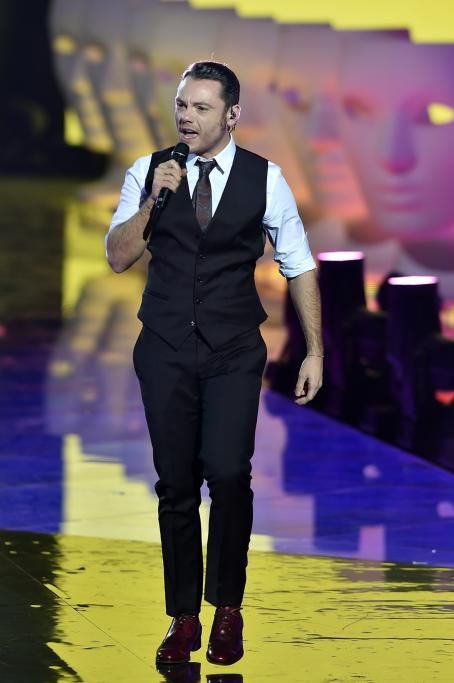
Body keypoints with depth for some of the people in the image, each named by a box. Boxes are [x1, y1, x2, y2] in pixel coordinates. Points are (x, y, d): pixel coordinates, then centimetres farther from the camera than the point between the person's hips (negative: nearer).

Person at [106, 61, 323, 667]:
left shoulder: (264, 179, -1)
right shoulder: (148, 172, 3)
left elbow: (299, 266, 6)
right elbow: (117, 257, 1)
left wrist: (314, 351, 3)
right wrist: (154, 199, -14)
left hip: (235, 352, -1)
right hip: (165, 350, 2)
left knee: (228, 474, -14)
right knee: (176, 483, 4)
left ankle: (228, 607, 5)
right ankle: (183, 618, 16)